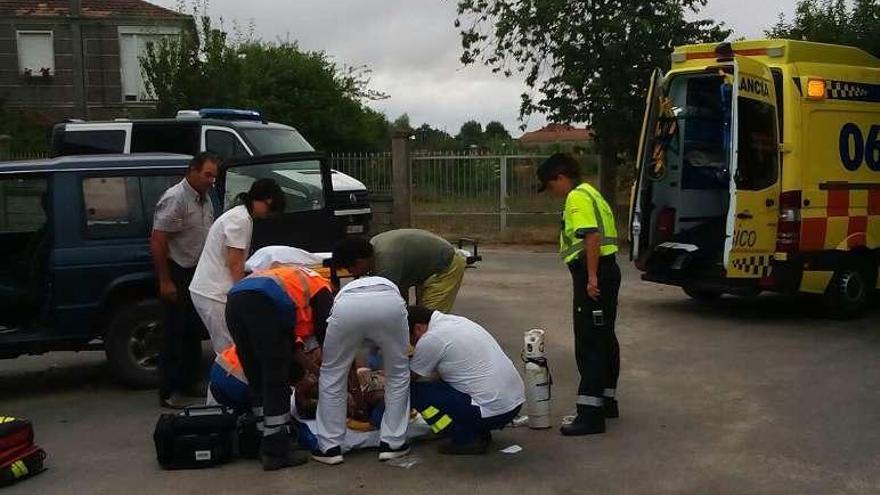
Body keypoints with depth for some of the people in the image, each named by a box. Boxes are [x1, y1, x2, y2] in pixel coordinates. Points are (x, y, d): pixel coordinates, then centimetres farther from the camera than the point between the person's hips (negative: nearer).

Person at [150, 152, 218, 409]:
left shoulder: (205, 199, 9)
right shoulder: (175, 199, -17)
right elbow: (157, 241, -20)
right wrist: (165, 281, -21)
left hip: (198, 273, 9)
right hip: (177, 273, -9)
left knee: (193, 331, 14)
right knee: (175, 333, -4)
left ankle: (187, 384, 26)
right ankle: (169, 392, 4)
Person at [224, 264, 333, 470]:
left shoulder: (298, 279, 40)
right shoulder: (323, 290, 21)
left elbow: (288, 340, 37)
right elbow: (325, 336, 14)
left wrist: (314, 369, 37)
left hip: (234, 300, 8)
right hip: (262, 304, -8)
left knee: (257, 381, 17)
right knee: (276, 382, 3)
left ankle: (268, 445, 24)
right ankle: (277, 451, 7)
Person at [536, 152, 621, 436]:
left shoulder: (577, 197, -11)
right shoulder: (589, 193, 20)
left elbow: (592, 236, -24)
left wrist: (592, 277, -25)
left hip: (592, 275, -11)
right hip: (605, 270, 11)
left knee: (589, 344, -9)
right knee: (604, 338, 16)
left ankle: (590, 414, -8)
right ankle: (607, 401, 27)